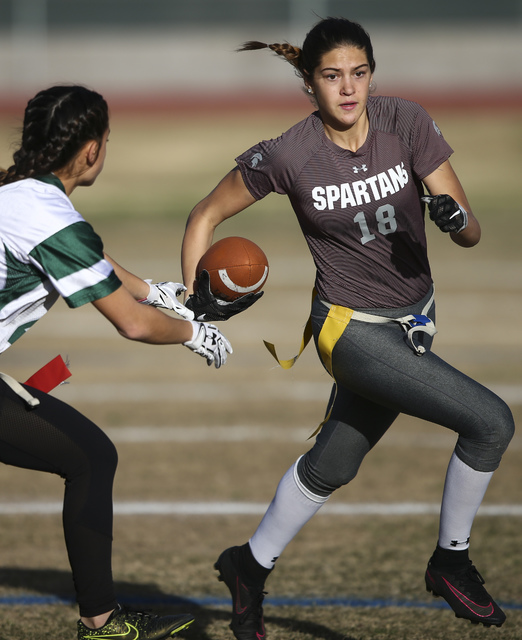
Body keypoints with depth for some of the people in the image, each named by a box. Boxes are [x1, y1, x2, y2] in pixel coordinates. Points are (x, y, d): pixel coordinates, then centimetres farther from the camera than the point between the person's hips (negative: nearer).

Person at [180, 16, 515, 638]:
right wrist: (194, 295, -11)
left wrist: (454, 217, -32)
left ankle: (251, 567, 42)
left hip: (413, 321, 5)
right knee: (490, 421, -18)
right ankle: (451, 561, 2)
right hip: (352, 328, -5)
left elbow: (472, 233, -10)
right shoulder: (286, 155, -17)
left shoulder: (407, 123, -10)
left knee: (331, 466, 21)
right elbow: (207, 215, 0)